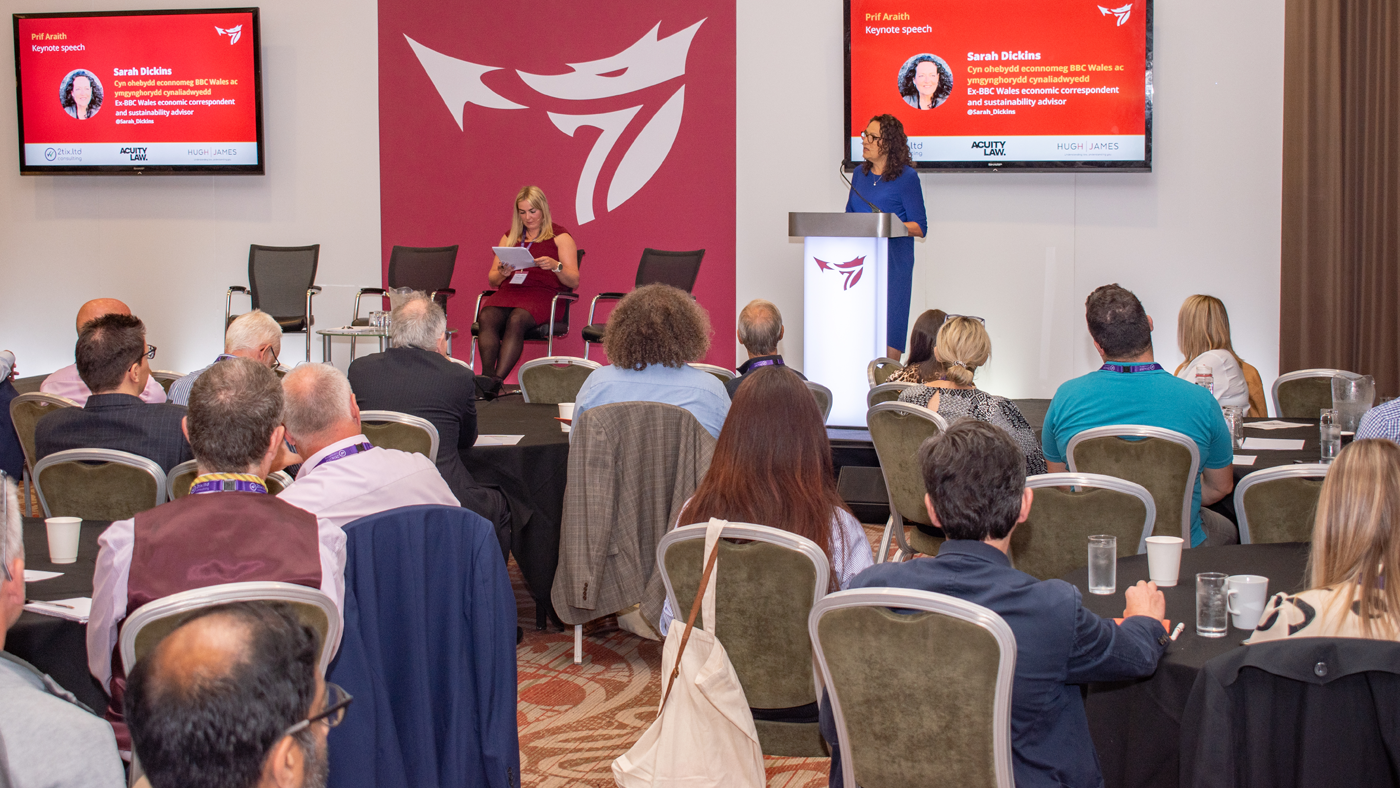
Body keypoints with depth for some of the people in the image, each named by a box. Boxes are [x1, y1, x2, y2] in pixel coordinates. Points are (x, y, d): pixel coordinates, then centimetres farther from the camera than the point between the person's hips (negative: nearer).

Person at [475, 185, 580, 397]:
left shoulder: (560, 237, 12)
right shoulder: (509, 238, 25)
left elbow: (574, 281, 3)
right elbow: (492, 279, 22)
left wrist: (556, 266, -17)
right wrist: (501, 273, -2)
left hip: (543, 293, -4)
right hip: (509, 291, 4)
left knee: (516, 320, -37)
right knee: (487, 317, -31)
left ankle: (496, 380, -47)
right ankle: (487, 376, -45)